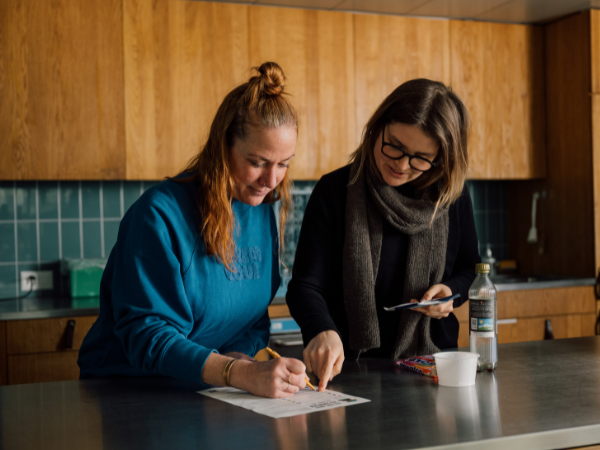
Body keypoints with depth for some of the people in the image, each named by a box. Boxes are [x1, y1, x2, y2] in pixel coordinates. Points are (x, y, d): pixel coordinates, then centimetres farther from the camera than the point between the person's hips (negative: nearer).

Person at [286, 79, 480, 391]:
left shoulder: (451, 197, 3)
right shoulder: (335, 191, -5)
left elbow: (469, 269, 18)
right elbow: (306, 285, -8)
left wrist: (452, 291, -5)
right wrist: (323, 332, -29)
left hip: (432, 366, 3)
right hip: (349, 369, -2)